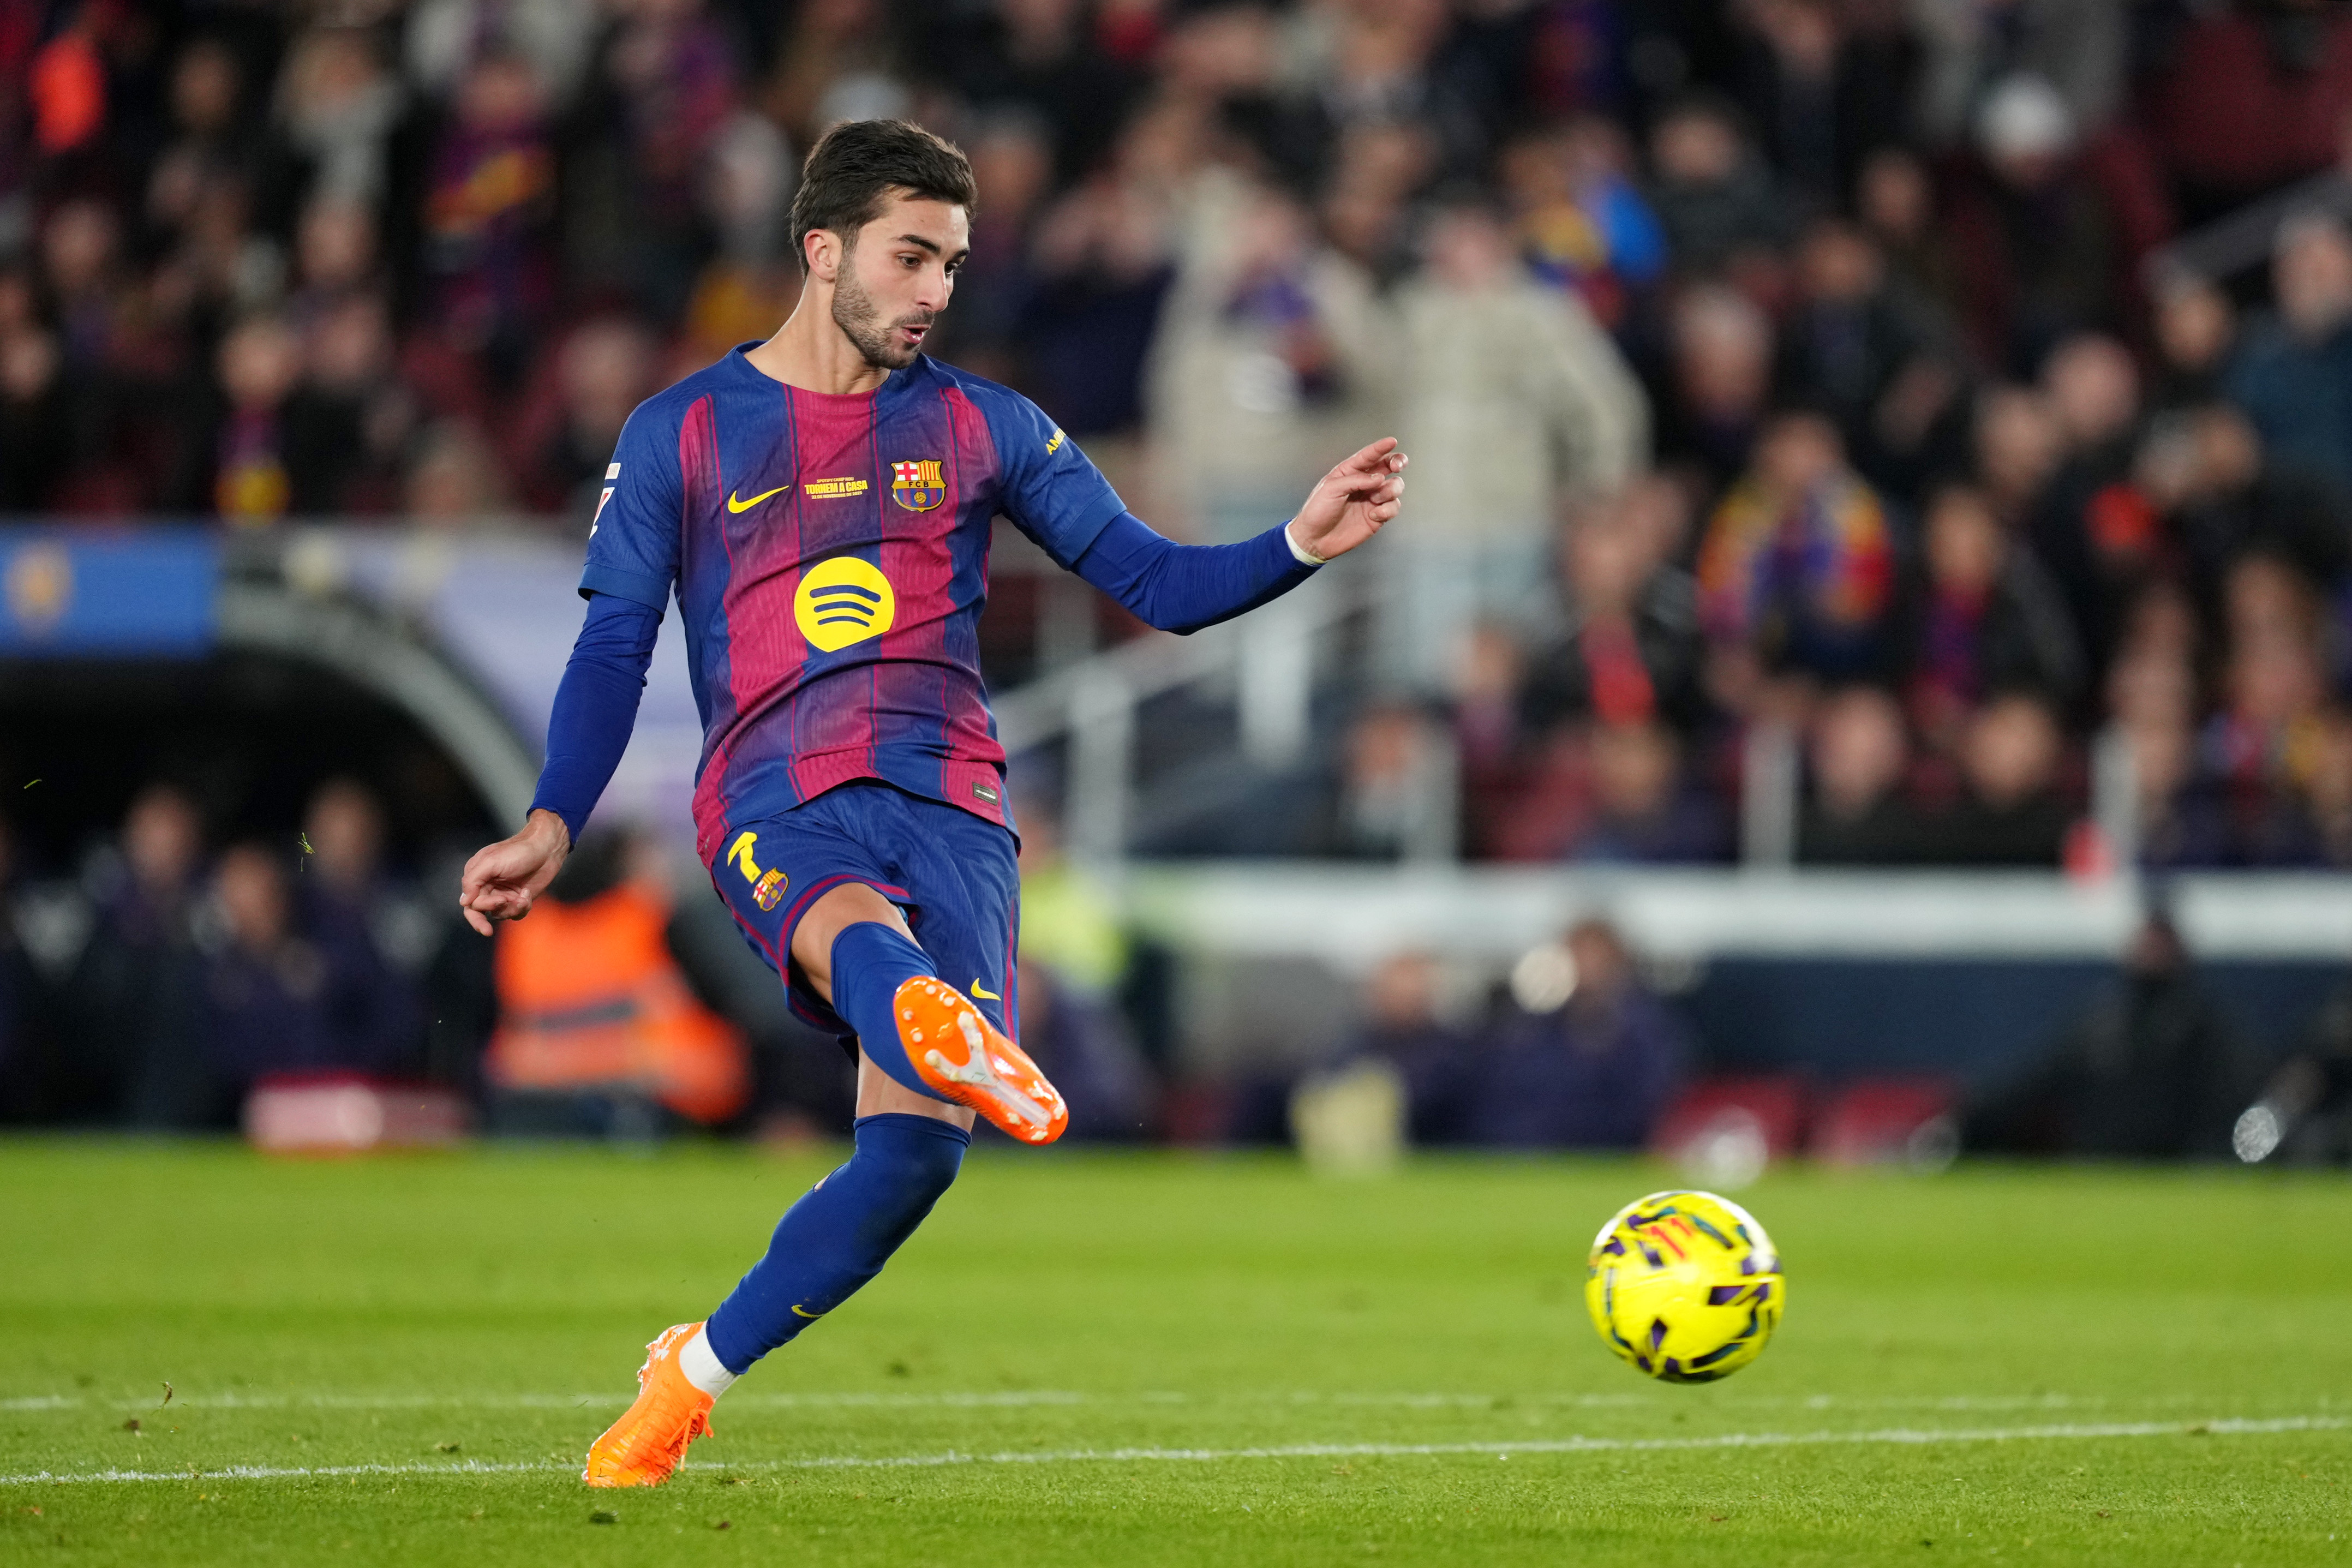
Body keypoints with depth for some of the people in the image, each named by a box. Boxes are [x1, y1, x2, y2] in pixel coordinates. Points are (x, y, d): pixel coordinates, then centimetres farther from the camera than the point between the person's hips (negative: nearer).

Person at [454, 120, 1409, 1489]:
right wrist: (551, 828, -5)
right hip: (777, 807, -2)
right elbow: (614, 649, 9)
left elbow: (1156, 581, 12)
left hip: (948, 807, 2)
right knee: (865, 937, -39)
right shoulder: (683, 435, 11)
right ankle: (948, 1034, -75)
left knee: (916, 1148, -14)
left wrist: (1301, 547, -6)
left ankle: (691, 1377, 2)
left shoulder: (980, 427, 16)